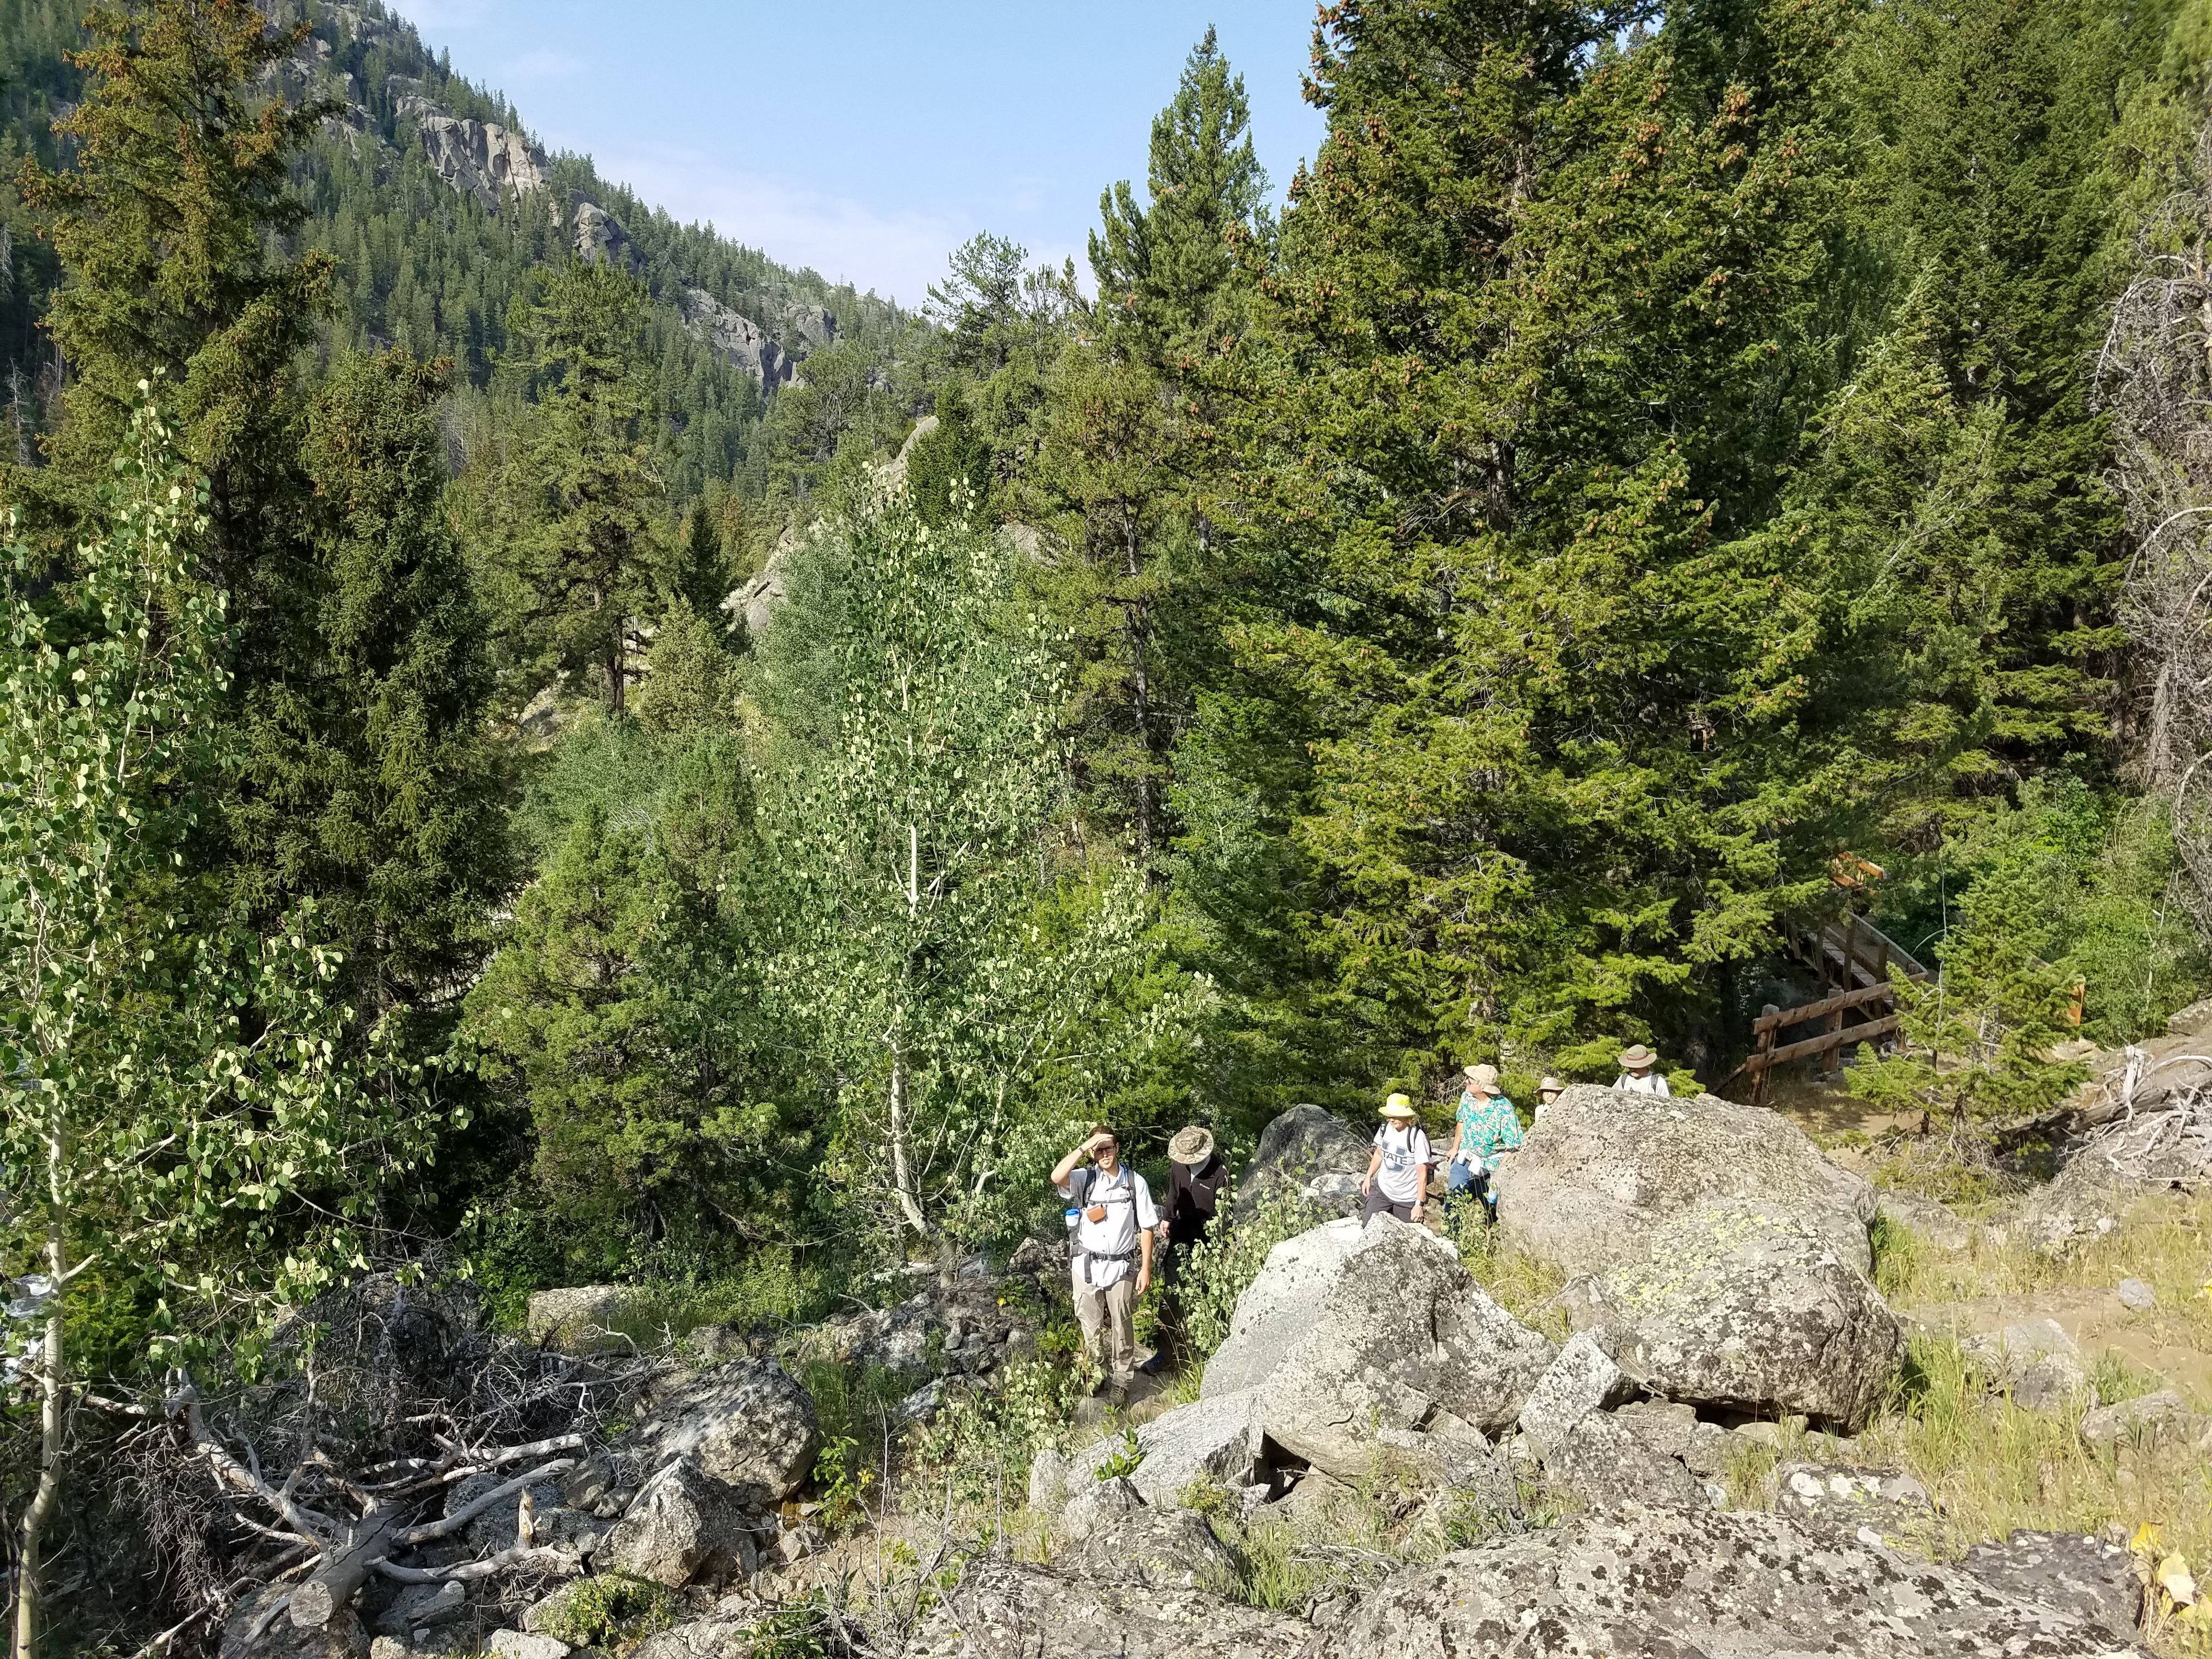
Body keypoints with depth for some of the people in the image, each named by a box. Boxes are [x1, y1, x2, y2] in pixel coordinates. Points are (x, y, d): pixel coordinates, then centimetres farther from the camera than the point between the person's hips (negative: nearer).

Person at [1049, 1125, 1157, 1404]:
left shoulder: (1135, 1182, -4)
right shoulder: (1084, 1179, -4)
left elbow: (1146, 1228, -1)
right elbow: (1057, 1177, -26)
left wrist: (1146, 1268, -4)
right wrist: (1084, 1147, -26)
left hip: (1121, 1267, -1)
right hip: (1086, 1266, 1)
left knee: (1121, 1328, 9)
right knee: (1091, 1326, 12)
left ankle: (1121, 1382, 24)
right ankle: (1097, 1374, 33)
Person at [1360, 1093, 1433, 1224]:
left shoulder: (1418, 1137, -22)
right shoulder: (1385, 1128, -4)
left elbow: (1422, 1175, -18)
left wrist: (1419, 1205, -19)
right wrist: (1368, 1177, 12)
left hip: (1407, 1199, -5)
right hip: (1382, 1191, 5)